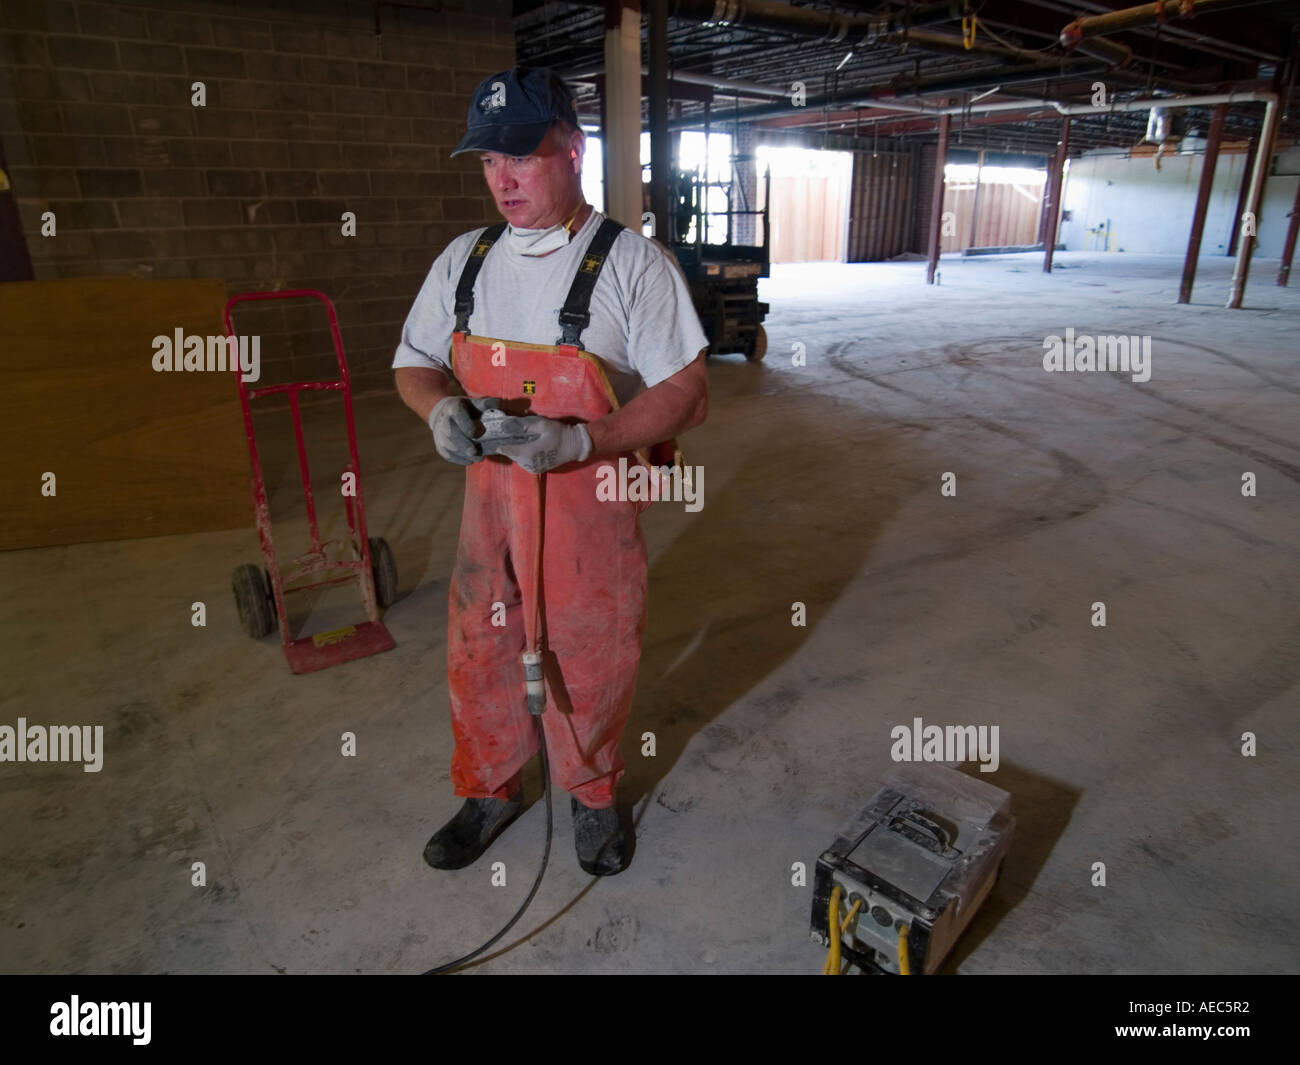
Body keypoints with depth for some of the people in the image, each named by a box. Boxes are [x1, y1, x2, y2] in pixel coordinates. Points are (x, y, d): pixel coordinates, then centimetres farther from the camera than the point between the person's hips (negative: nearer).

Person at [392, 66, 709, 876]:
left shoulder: (633, 264, -11)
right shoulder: (464, 259, 5)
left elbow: (688, 396, -14)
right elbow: (413, 362, 13)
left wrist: (578, 440, -28)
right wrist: (441, 408, -11)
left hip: (592, 507, -4)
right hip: (490, 498, 5)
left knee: (591, 663, 11)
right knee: (478, 655, 15)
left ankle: (594, 794, 39)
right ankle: (490, 789, 41)